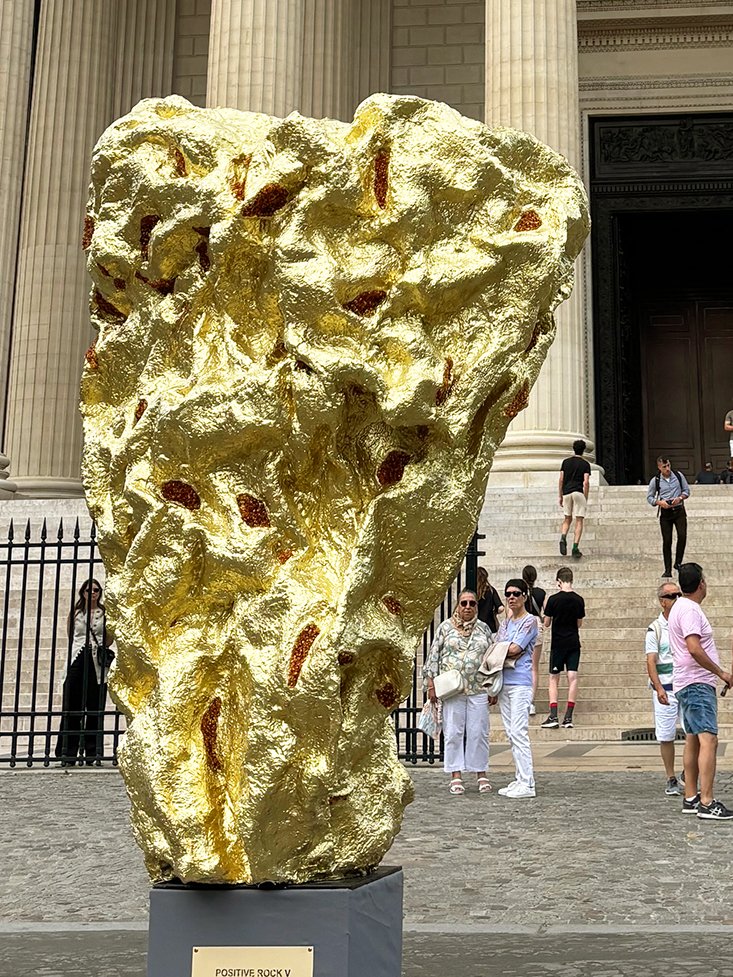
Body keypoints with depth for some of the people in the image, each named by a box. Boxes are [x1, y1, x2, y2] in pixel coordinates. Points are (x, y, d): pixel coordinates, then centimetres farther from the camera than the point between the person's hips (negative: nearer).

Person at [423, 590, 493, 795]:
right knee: (453, 732, 1)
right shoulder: (446, 627, 4)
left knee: (479, 732, 3)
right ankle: (456, 775, 8)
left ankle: (481, 774, 13)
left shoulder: (484, 629, 11)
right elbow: (434, 655, 3)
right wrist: (431, 684, -4)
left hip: (478, 689, 2)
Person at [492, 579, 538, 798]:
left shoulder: (530, 621, -4)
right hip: (504, 682, 8)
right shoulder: (505, 623, 18)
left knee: (518, 732, -11)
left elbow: (513, 650, -15)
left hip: (520, 683, -8)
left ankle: (527, 784, -9)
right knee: (510, 733, 8)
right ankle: (520, 779, 14)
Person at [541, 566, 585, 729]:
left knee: (554, 679, 5)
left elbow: (547, 623, -3)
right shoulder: (579, 600, 0)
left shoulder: (554, 599, -10)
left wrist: (546, 609, 14)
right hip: (574, 643, 3)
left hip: (558, 643, -2)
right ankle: (568, 717, -1)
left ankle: (553, 717, -4)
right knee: (572, 678, 2)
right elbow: (579, 624, 10)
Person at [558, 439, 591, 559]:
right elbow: (586, 482, -6)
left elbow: (561, 480, 7)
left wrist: (560, 496, 13)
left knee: (567, 519, 14)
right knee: (579, 521, 0)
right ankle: (575, 547, -11)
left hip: (566, 493, 3)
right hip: (578, 492, -3)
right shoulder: (585, 464, 2)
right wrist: (586, 498, 1)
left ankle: (563, 538, -14)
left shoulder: (566, 462, 10)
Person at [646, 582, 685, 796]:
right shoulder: (655, 629, -1)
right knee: (666, 737, 2)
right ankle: (671, 780, 14)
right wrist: (659, 688, -20)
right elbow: (651, 662, -7)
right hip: (665, 689, -2)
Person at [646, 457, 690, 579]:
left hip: (679, 510, 1)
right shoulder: (655, 480, 0)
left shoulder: (678, 475, 3)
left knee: (682, 535, -16)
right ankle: (668, 570, 4)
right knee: (667, 541, -1)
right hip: (665, 513, -1)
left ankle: (678, 563, 1)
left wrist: (680, 498, -10)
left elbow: (686, 490, 10)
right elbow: (649, 497, 6)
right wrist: (659, 502, -12)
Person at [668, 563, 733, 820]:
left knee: (693, 740, 12)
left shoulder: (682, 607, 17)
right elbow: (694, 648, -25)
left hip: (691, 684, 11)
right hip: (697, 683, -11)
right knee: (708, 740, -16)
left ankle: (691, 798, 16)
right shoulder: (689, 609, -15)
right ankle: (706, 803, -20)